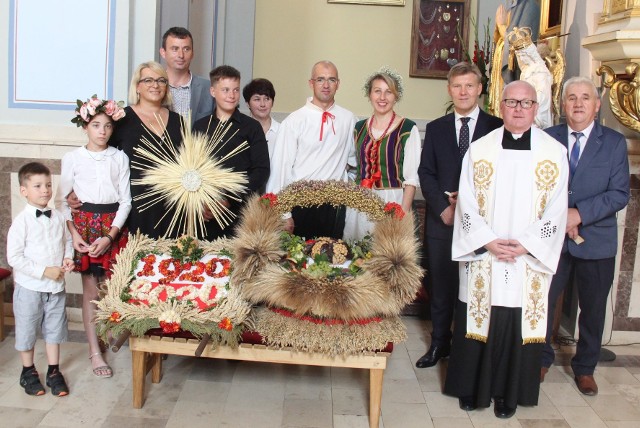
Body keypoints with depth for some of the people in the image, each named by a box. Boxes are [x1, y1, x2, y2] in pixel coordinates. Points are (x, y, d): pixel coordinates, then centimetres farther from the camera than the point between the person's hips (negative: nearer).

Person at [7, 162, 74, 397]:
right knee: (27, 330, 12)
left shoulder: (58, 218, 0)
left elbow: (67, 242, 15)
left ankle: (53, 371, 28)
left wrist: (68, 258, -5)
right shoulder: (22, 221, -15)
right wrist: (44, 271, -21)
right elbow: (14, 257, -17)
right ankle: (28, 371, 30)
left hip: (56, 286, 4)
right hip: (29, 287, -4)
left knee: (54, 328, 14)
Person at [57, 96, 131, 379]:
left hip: (114, 225, 1)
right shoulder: (73, 158, 0)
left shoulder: (119, 157, 2)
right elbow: (61, 200, 3)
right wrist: (72, 233, -10)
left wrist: (110, 235, -9)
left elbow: (126, 199, 0)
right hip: (84, 223, -1)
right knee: (90, 289, 2)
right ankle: (94, 352, 7)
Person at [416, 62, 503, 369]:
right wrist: (443, 208, -7)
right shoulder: (435, 128, 11)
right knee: (440, 285, 9)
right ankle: (439, 343, 22)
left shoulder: (497, 127, 2)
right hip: (442, 218, 3)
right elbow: (426, 173, 6)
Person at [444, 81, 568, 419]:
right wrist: (489, 242, -12)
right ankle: (473, 388, 25)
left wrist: (525, 245, -11)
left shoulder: (555, 153, 1)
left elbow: (556, 209, -2)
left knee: (520, 324, 6)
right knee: (477, 322, 7)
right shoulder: (478, 150, 2)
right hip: (482, 257, 0)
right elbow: (467, 203, -1)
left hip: (530, 259, 0)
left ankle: (508, 393, 23)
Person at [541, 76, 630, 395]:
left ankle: (585, 368, 32)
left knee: (593, 308, 12)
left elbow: (619, 194, -8)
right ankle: (542, 359, 29)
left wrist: (579, 214, -18)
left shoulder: (614, 142, -1)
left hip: (596, 240, 0)